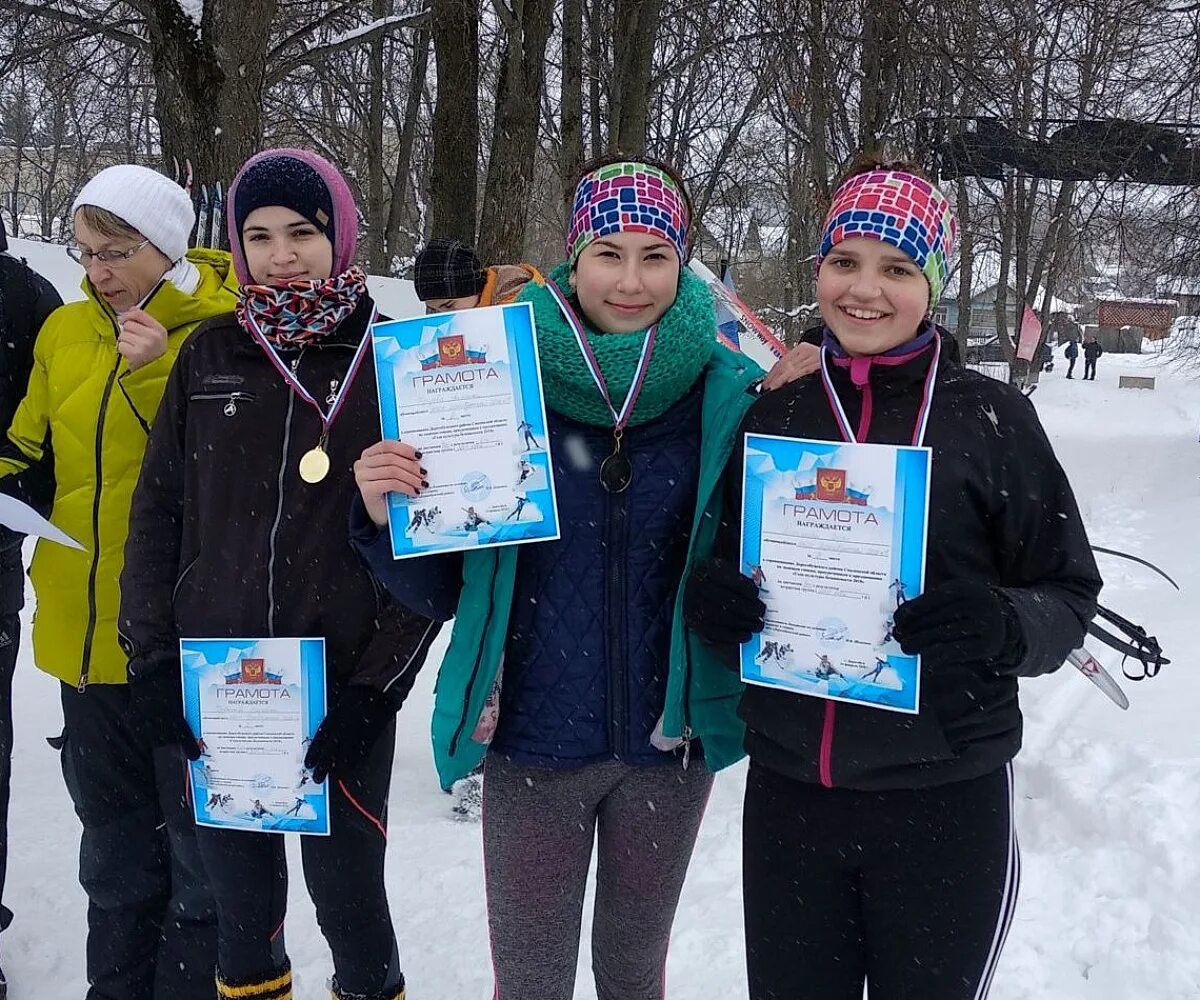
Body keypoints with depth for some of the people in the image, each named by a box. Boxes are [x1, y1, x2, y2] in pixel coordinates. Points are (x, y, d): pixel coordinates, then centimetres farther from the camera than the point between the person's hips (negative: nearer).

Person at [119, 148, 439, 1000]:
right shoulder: (210, 357, 5)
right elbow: (157, 513, 9)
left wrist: (377, 688, -10)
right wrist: (152, 660, 2)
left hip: (343, 694, -3)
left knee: (347, 896, 4)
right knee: (239, 896, 14)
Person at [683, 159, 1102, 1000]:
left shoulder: (990, 417, -5)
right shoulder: (771, 416, 5)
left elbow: (1069, 593, -2)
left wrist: (1000, 627, -22)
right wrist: (711, 599, -8)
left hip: (945, 798, -3)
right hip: (787, 791, 3)